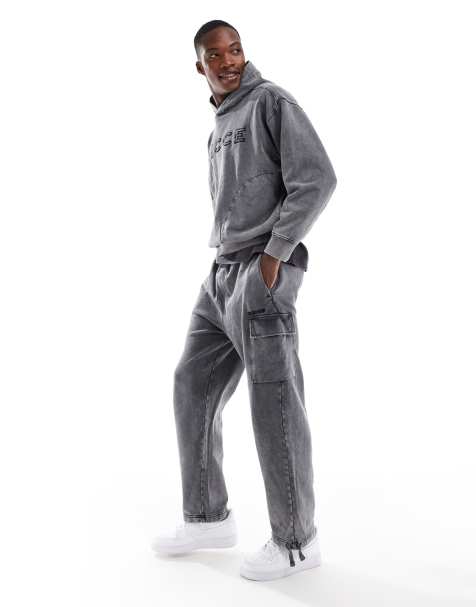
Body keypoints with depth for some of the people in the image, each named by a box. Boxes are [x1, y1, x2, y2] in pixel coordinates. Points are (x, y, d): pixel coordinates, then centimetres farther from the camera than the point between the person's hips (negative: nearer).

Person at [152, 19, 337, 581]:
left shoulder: (272, 101, -5)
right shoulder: (220, 126, 21)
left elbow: (316, 179, -15)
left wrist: (274, 255, -16)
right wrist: (226, 262, 13)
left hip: (263, 275, -9)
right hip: (221, 275, 9)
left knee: (274, 404, -5)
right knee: (193, 388, 9)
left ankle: (296, 540, 8)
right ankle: (207, 518, 21)